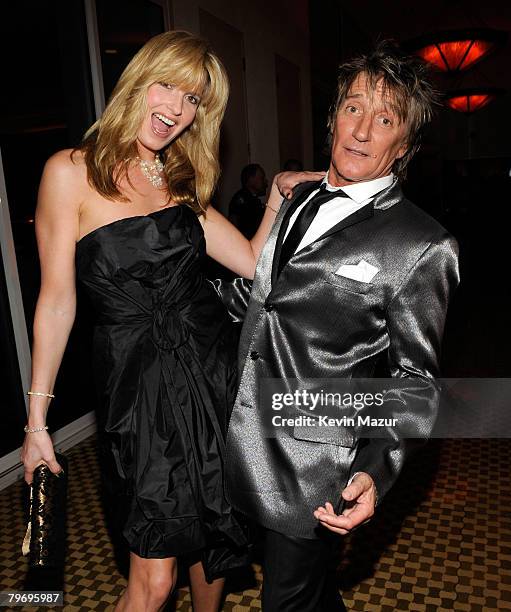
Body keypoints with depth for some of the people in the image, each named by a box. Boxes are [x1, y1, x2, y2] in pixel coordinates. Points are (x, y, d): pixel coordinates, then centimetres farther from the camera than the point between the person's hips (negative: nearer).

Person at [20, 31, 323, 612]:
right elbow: (57, 301, -5)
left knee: (212, 531, 19)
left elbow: (256, 263, 5)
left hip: (212, 370, 5)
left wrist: (278, 195, -6)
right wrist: (37, 419, -2)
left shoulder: (184, 184, 10)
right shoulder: (71, 172, -6)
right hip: (137, 383, -4)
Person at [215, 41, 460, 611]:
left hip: (313, 464, -6)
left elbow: (415, 378, -9)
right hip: (244, 435, 6)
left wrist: (374, 471, -21)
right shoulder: (297, 199, 5)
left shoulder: (422, 246, -15)